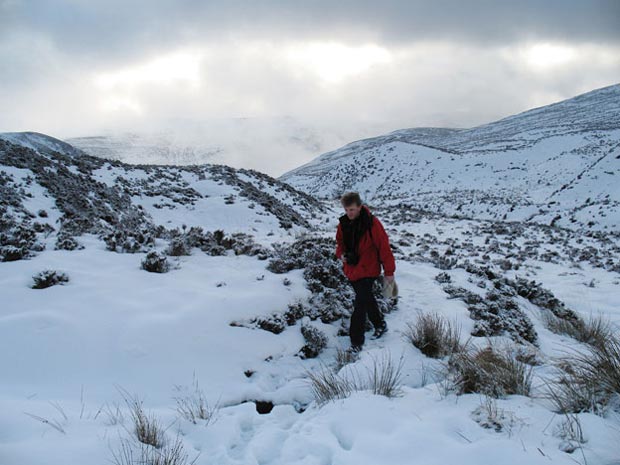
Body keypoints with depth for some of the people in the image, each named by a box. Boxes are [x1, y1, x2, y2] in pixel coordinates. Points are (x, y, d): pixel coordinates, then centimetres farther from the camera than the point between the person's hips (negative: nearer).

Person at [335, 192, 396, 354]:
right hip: (351, 269, 7)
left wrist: (389, 271, -11)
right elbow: (340, 242, 15)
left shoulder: (372, 223, -19)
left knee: (360, 305, -10)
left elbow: (384, 247, -15)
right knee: (367, 299, 23)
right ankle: (380, 324, 45)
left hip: (367, 270, -7)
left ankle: (356, 342, -1)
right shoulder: (343, 223, -2)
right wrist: (341, 254, -7)